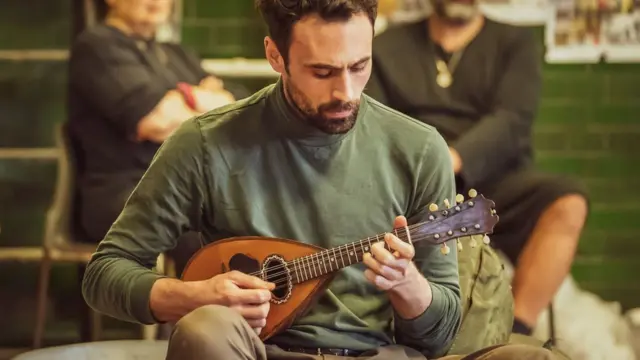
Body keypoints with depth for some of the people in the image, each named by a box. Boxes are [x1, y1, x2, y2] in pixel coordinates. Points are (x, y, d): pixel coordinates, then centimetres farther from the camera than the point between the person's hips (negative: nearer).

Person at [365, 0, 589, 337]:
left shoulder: (514, 42, 13)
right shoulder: (387, 46, 17)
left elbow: (511, 122, -3)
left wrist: (450, 160, -23)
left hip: (493, 183, 0)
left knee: (567, 203, -31)